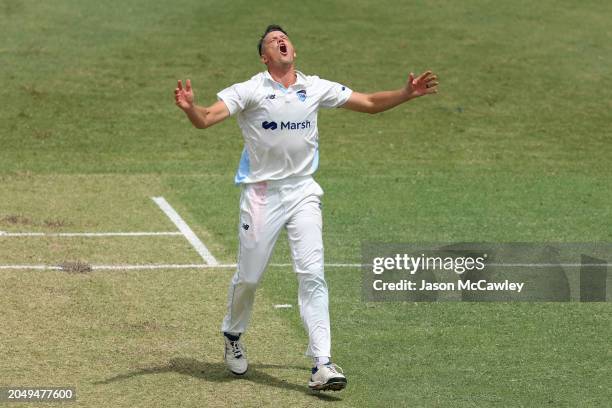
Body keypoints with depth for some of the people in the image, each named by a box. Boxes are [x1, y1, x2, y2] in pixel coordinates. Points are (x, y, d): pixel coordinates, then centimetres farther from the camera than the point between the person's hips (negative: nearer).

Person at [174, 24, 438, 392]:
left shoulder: (316, 88, 5)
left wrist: (407, 94, -3)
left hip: (303, 193, 2)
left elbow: (369, 103, 11)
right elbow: (206, 119, -18)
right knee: (249, 276, 6)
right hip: (262, 193, -2)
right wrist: (190, 108, -40)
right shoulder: (250, 91, -7)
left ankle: (322, 365, -14)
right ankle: (233, 337, 36)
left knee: (312, 274, -9)